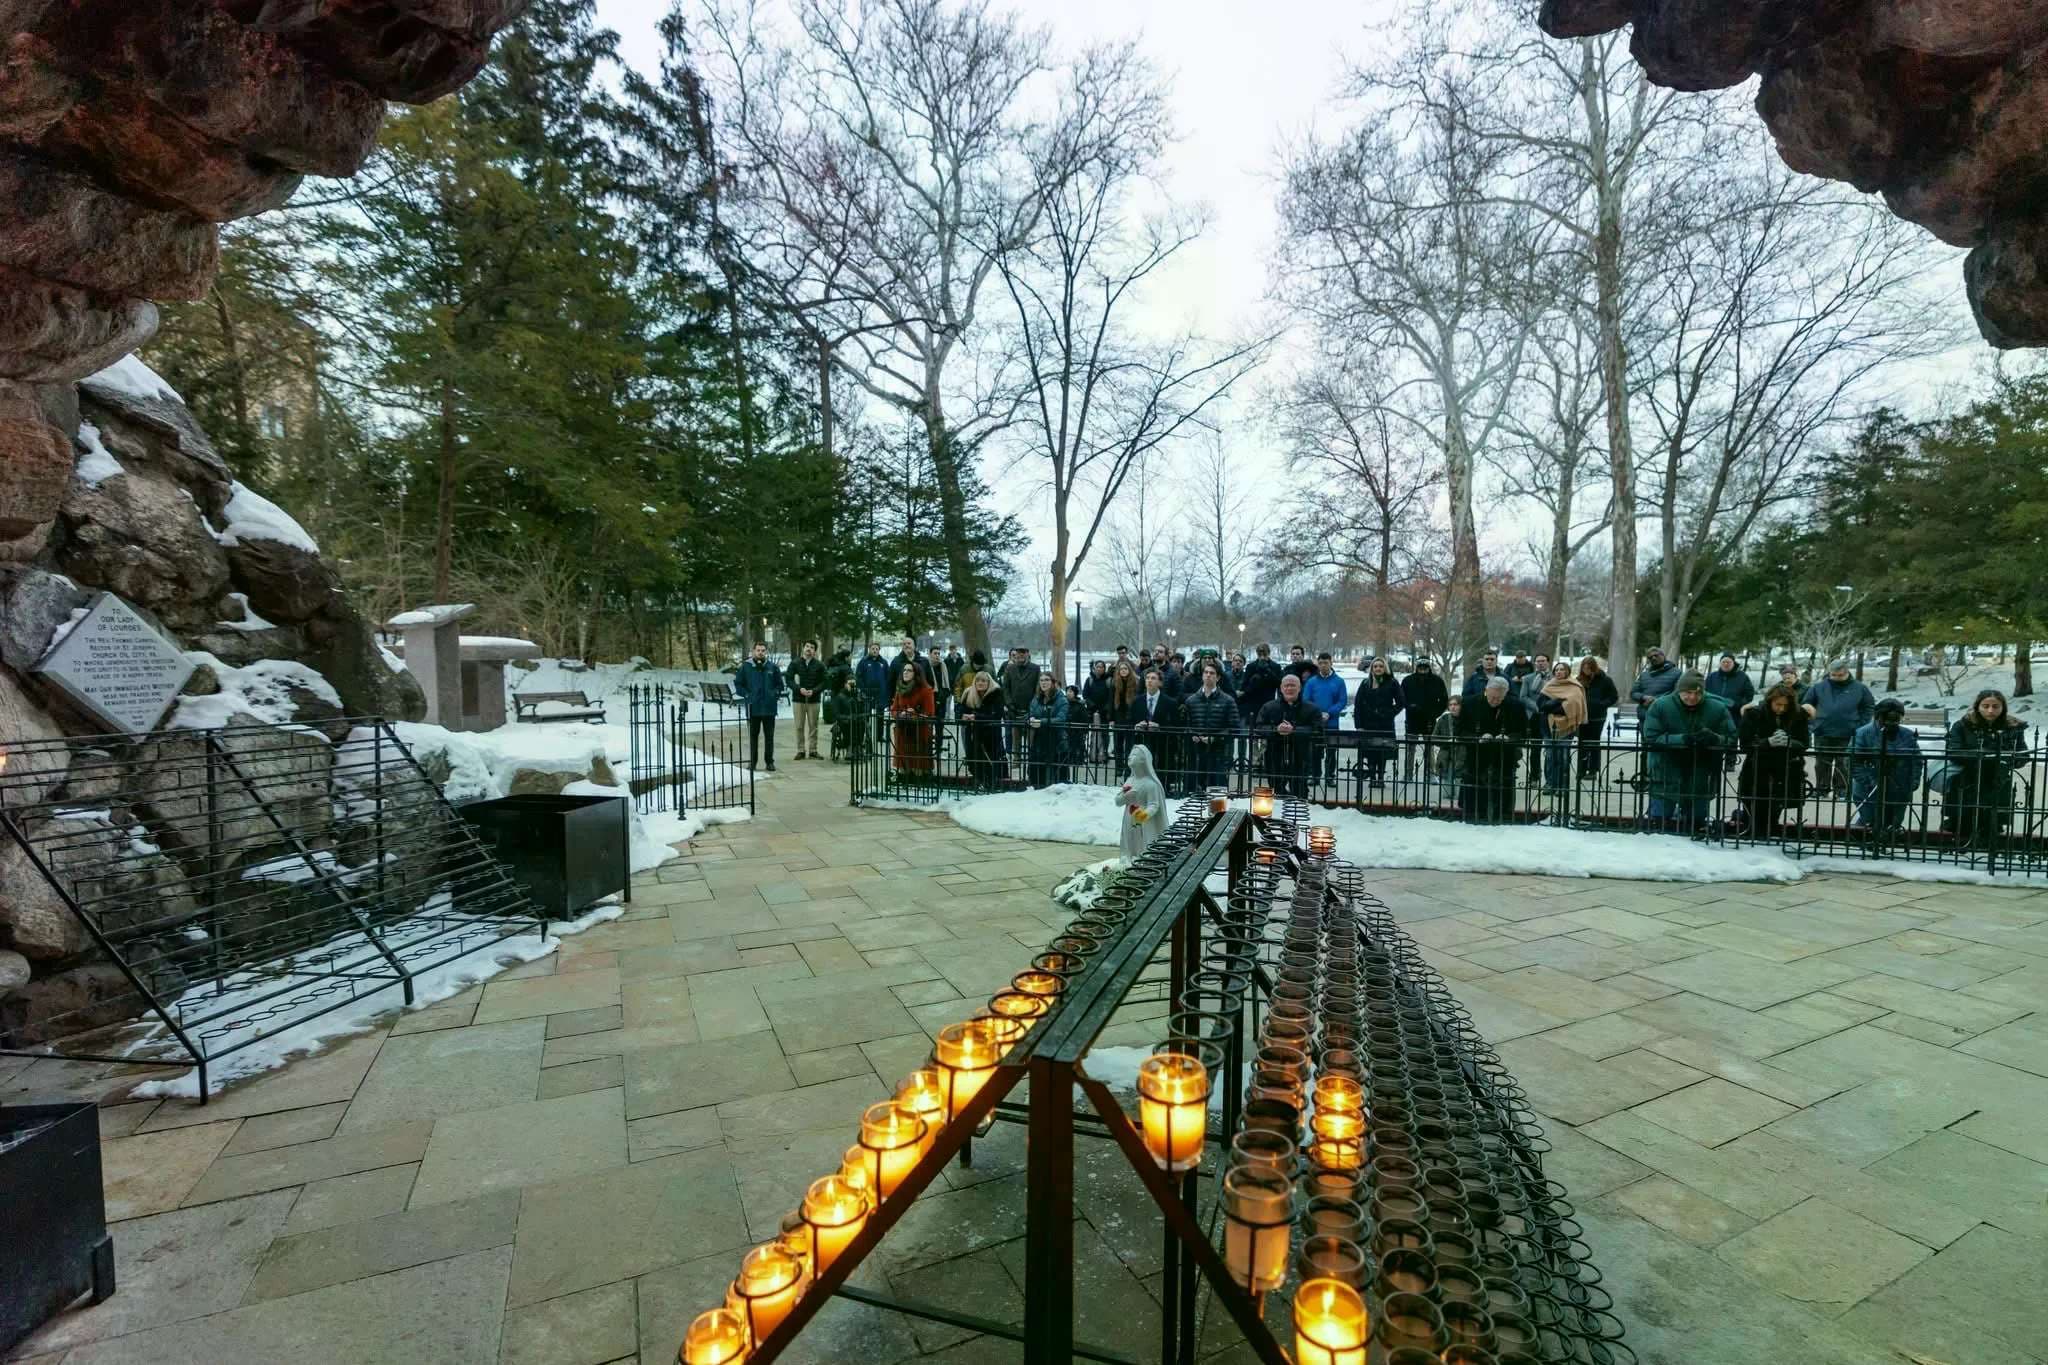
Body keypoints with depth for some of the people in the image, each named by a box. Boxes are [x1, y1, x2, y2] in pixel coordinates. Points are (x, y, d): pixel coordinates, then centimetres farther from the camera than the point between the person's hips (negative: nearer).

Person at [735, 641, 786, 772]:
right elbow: (738, 684, 5)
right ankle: (752, 761, 15)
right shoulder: (746, 667, 1)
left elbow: (779, 684, 13)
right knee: (753, 736, 7)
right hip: (752, 708, -1)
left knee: (769, 736, 6)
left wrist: (775, 694, -2)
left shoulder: (772, 667, 5)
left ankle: (770, 761, 13)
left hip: (769, 708, 1)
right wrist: (746, 695, -6)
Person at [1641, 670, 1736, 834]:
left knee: (1696, 822, 17)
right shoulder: (1660, 706, -9)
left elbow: (1731, 740, -3)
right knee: (1659, 820, 8)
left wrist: (1713, 738, -25)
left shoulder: (1717, 709, -2)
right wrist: (1682, 739, -28)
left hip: (1700, 780, 2)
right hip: (1666, 779, -2)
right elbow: (1651, 738, -14)